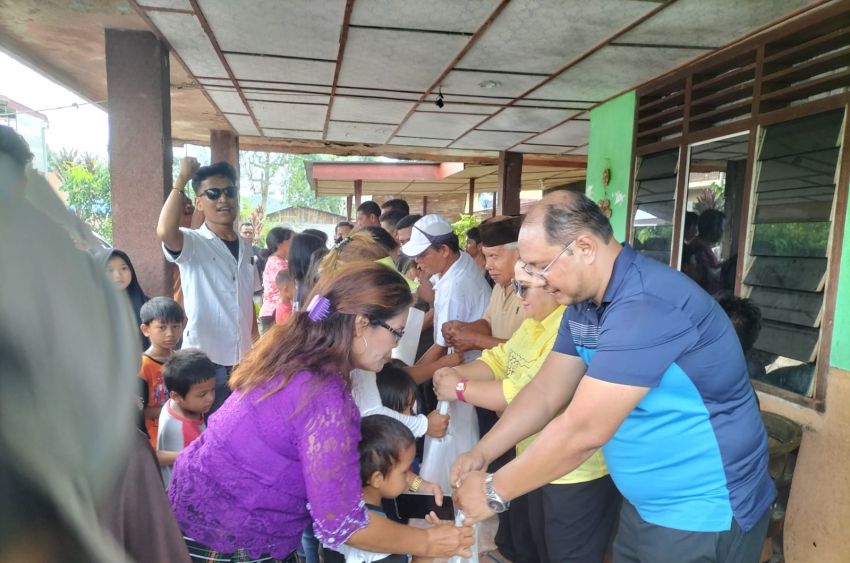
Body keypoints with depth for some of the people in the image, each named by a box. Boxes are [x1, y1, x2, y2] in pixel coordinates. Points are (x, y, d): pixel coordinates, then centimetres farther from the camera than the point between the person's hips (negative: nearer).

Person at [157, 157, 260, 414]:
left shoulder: (246, 248, 8)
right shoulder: (192, 243, -10)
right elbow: (165, 231, -33)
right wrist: (182, 179, -21)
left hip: (242, 360, 6)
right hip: (204, 361, -6)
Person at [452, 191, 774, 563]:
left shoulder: (647, 304, -30)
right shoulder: (584, 302, 0)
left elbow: (581, 432, -31)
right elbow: (545, 392, 3)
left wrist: (493, 491, -21)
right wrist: (481, 453, -6)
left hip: (704, 514, -7)